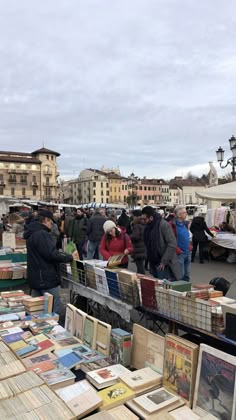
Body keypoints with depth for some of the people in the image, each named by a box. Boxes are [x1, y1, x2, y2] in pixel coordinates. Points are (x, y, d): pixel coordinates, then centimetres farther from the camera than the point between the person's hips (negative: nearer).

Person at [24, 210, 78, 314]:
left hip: (36, 278, 11)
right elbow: (52, 254, -24)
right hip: (46, 278, -10)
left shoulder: (32, 233, 14)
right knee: (54, 309, -1)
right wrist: (70, 257, -11)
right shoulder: (42, 234, -19)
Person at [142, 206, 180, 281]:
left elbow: (172, 244, -21)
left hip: (163, 265, -8)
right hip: (153, 264, 8)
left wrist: (164, 261, -20)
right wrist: (150, 260, 11)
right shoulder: (148, 227, 8)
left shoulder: (164, 225, -17)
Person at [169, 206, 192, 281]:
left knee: (187, 276, 15)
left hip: (188, 252, 8)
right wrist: (177, 250, -19)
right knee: (180, 276, -2)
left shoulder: (185, 223, 12)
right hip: (179, 253, -8)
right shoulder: (172, 224, -14)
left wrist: (190, 247, 12)